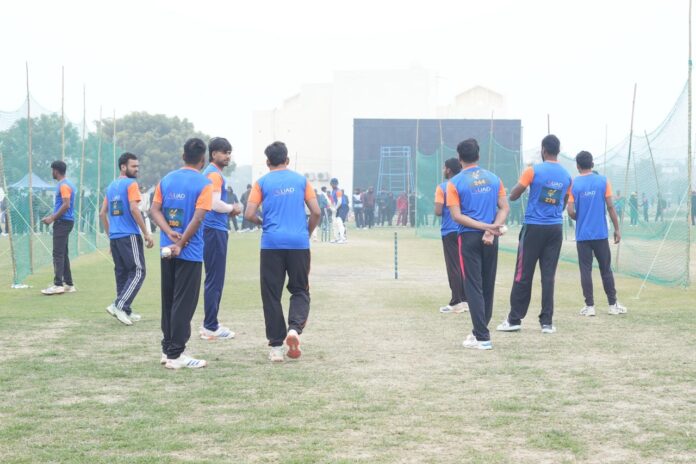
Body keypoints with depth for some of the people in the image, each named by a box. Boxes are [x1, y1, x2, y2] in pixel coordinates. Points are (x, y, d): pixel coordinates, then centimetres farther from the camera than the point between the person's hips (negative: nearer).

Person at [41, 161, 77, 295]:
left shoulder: (63, 185, -14)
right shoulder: (67, 184, 17)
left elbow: (66, 205, -21)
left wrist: (53, 218, -16)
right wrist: (51, 216, 17)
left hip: (62, 222, -10)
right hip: (65, 222, 10)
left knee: (58, 254, -12)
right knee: (63, 254, 13)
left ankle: (58, 285, -16)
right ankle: (69, 284, 15)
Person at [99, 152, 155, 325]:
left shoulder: (111, 186, 17)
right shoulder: (131, 184, -7)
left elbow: (102, 214, 19)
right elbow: (134, 209, -18)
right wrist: (146, 233, -14)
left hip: (114, 237, 8)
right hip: (129, 236, -8)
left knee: (121, 273, 13)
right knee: (138, 272, -5)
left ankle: (125, 311, 14)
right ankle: (119, 305, -16)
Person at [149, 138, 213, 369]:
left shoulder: (166, 180, 8)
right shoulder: (204, 183, -9)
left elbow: (154, 210, 1)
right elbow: (198, 218, -17)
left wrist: (170, 233, -9)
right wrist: (180, 244, -15)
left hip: (167, 250, 6)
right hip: (190, 253, -6)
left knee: (168, 300, 14)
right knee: (184, 303, -2)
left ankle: (167, 350, 21)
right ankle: (175, 355, -1)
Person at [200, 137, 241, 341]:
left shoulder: (213, 173, 19)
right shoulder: (214, 174, -13)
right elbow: (215, 204, -24)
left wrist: (228, 212, 12)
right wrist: (232, 208, -7)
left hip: (214, 231, 11)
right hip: (215, 231, -11)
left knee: (214, 280, 15)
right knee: (214, 281, -7)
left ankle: (210, 325, 20)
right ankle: (210, 327, -4)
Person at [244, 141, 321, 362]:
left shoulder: (262, 183, 4)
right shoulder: (301, 180, 8)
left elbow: (249, 214, -3)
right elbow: (316, 213, 3)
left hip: (271, 244, -1)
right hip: (299, 244, 1)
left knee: (271, 294, 7)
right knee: (300, 290, 13)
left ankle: (276, 346, 5)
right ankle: (294, 328, -14)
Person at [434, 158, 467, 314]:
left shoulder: (442, 188, -9)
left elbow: (438, 212, -14)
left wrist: (445, 211, 6)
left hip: (449, 232, -5)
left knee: (453, 268, -4)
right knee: (464, 266, 11)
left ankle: (456, 302, -5)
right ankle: (465, 300, 13)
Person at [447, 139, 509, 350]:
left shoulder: (455, 183, -5)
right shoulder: (494, 179, 7)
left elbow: (457, 216, -12)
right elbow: (504, 208, 0)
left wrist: (486, 227, -15)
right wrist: (491, 229, -10)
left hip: (469, 238, -4)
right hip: (490, 239, 4)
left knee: (473, 287, -1)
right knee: (488, 286, 14)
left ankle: (482, 337, -6)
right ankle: (480, 330, 25)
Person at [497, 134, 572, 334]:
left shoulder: (533, 171, -9)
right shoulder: (566, 176, 6)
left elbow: (513, 196, -4)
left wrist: (522, 180, 13)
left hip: (534, 228, -4)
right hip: (556, 228, 4)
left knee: (523, 275, 2)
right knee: (548, 275, 6)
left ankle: (515, 319, 7)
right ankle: (547, 321, 4)